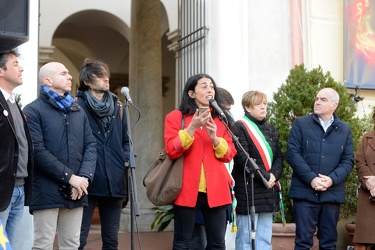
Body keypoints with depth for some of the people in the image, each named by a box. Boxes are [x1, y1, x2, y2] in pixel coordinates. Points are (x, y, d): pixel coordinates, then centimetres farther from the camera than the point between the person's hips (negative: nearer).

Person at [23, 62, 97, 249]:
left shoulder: (78, 111, 17)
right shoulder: (33, 111, -4)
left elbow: (90, 146, 10)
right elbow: (38, 151, -13)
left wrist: (84, 177, -7)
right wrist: (69, 177, -15)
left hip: (76, 192, 6)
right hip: (46, 192, -6)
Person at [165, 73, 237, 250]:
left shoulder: (220, 120, 16)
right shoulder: (175, 117, 4)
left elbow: (229, 154, 9)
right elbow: (172, 151, -8)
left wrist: (214, 137, -9)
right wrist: (192, 128, -18)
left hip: (216, 189, 4)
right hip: (187, 189, -3)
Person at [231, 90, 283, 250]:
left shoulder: (270, 129, 16)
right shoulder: (239, 127, -5)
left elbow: (279, 156, 11)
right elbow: (243, 158, -14)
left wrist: (274, 175, -8)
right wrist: (265, 176, -14)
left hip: (268, 189, 7)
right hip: (248, 189, -7)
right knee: (246, 236, -2)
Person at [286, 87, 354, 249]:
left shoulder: (345, 130, 12)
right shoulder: (300, 124, 5)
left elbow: (348, 160, 6)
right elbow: (292, 153, -5)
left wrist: (332, 179, -11)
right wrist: (311, 179, -15)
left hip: (332, 193, 3)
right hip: (305, 191, -2)